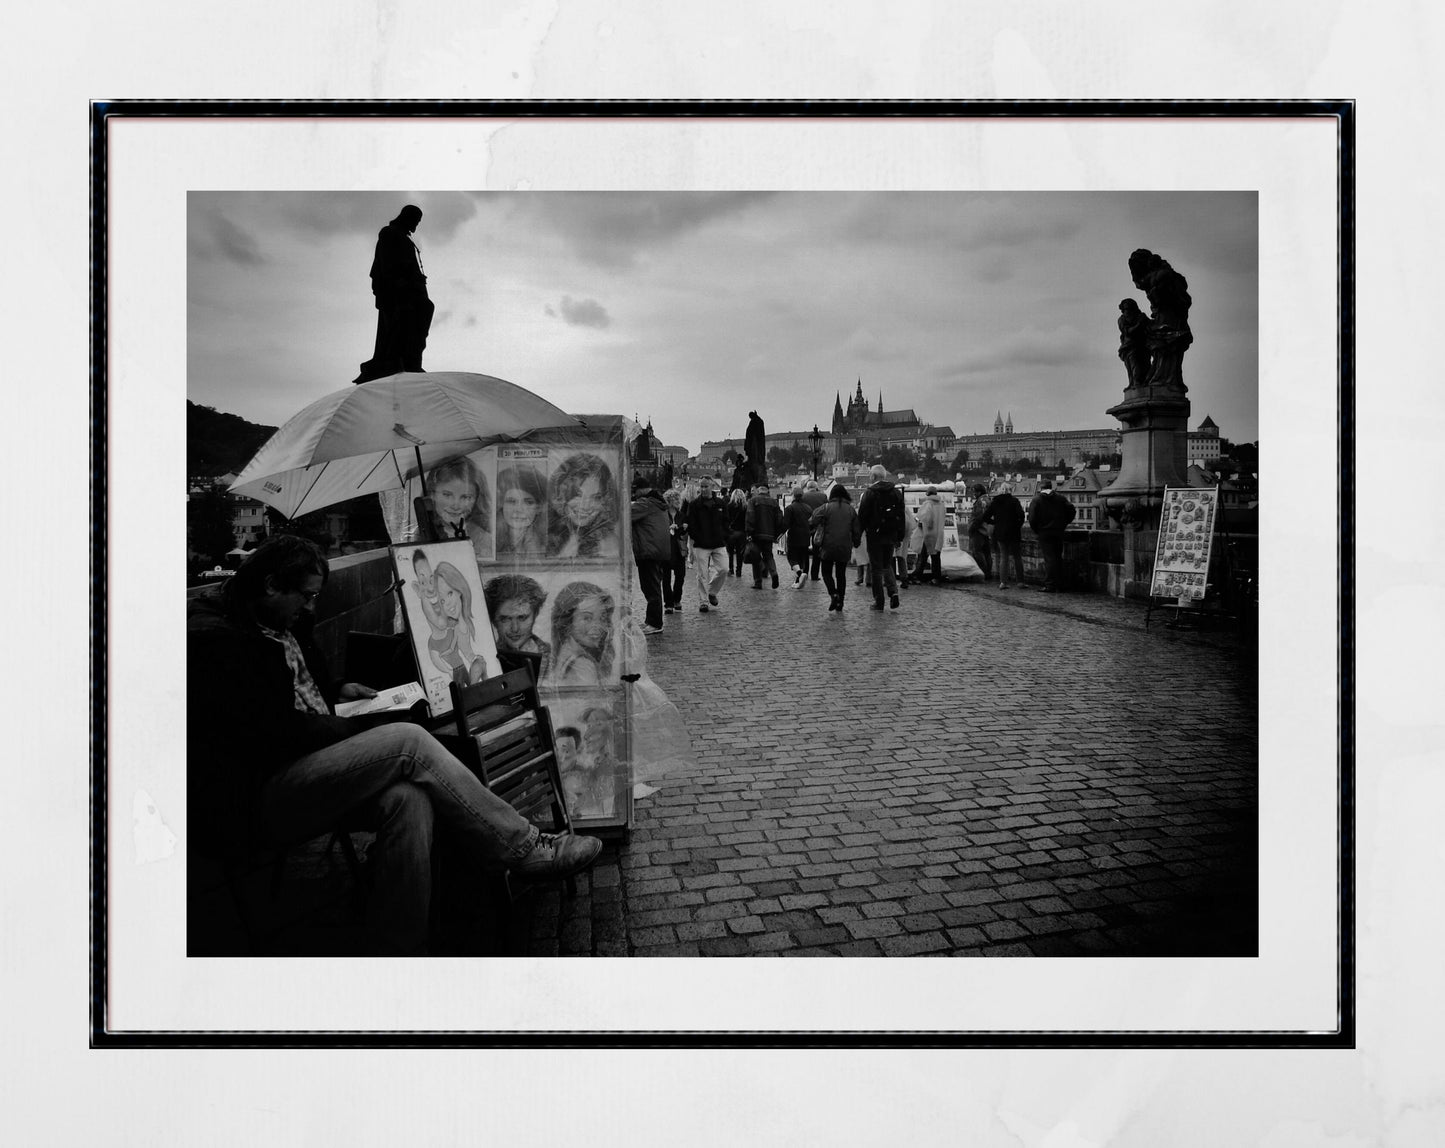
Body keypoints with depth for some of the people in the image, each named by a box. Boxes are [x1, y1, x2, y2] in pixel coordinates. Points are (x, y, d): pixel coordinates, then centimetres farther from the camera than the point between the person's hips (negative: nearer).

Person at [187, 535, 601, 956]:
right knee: (408, 741, -23)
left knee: (409, 798, -22)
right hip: (252, 802, -9)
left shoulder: (277, 625, 17)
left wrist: (338, 690, 16)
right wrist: (362, 728, -11)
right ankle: (527, 849, -15)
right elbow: (280, 732, -19)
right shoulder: (214, 637, -13)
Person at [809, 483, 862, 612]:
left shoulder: (826, 507, -6)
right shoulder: (851, 509, 5)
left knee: (827, 572, 9)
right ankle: (840, 604, 11)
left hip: (828, 546, -3)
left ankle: (833, 594, -15)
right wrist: (856, 542, 21)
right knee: (841, 574, 12)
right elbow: (857, 529, 7)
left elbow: (812, 522, -10)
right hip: (845, 548, 3)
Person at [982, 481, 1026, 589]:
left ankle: (1003, 582, -3)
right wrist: (1019, 525, -1)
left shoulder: (994, 502, 5)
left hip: (1000, 533, 3)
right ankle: (1020, 581, 5)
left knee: (1003, 557, 7)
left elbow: (985, 518, 4)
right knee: (1017, 557, 8)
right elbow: (1021, 515, -17)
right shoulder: (1014, 501, -5)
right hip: (1013, 533, -3)